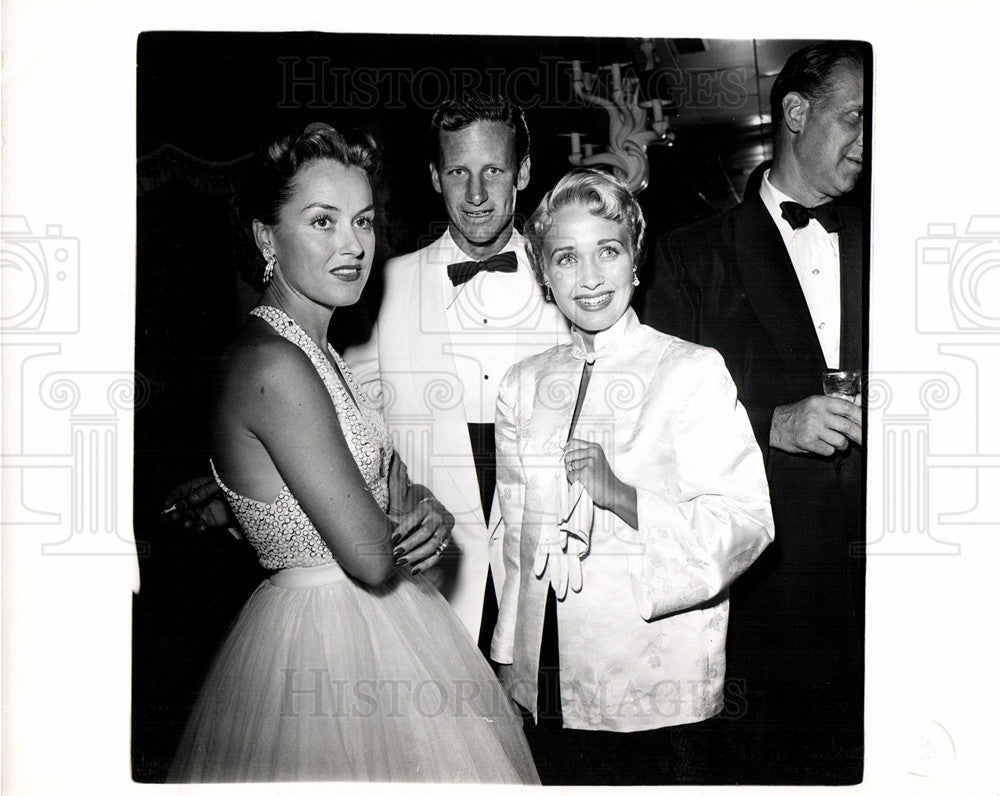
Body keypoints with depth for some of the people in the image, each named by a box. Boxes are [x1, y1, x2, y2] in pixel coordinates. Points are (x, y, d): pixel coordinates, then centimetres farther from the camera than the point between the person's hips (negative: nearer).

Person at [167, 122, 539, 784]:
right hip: (330, 648, -9)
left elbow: (393, 484, 11)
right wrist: (407, 506, -4)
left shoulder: (312, 348, 7)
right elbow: (373, 560, -25)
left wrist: (431, 515, -11)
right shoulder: (275, 366, -24)